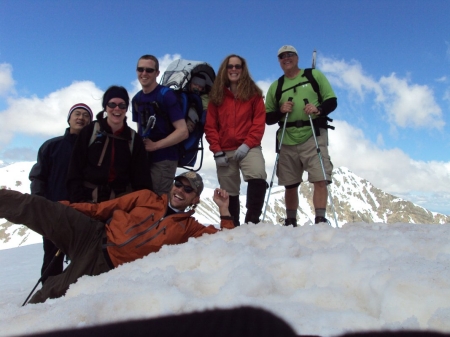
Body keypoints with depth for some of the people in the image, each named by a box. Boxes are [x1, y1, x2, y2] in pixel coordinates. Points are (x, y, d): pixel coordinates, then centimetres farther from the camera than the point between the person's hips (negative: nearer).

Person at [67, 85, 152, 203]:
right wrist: (78, 200, -7)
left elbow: (141, 177, 7)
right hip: (89, 198, -1)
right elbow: (75, 170, 3)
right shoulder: (89, 132, 4)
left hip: (121, 199, 1)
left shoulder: (134, 139, 8)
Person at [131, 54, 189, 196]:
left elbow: (183, 132, -16)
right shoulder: (136, 99, 11)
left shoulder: (166, 95, -10)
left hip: (163, 160, -7)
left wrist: (155, 145, -16)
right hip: (144, 158, 7)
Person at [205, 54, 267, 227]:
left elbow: (259, 122, 1)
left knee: (258, 177, -29)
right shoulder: (216, 95, 11)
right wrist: (217, 151, -4)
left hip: (249, 147, -2)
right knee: (229, 192, 6)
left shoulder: (253, 92, 8)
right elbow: (210, 126, 7)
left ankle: (252, 220, -22)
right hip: (225, 151, 2)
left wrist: (247, 144, -12)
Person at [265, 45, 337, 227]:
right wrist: (280, 111, -8)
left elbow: (332, 101, 5)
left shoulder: (314, 75, 9)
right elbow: (268, 118, 12)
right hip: (287, 141, 3)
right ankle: (290, 222, 21)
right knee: (290, 185, 8)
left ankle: (320, 219, -10)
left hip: (313, 137, -2)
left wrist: (319, 109, -16)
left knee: (320, 179, -15)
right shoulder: (275, 86, 15)